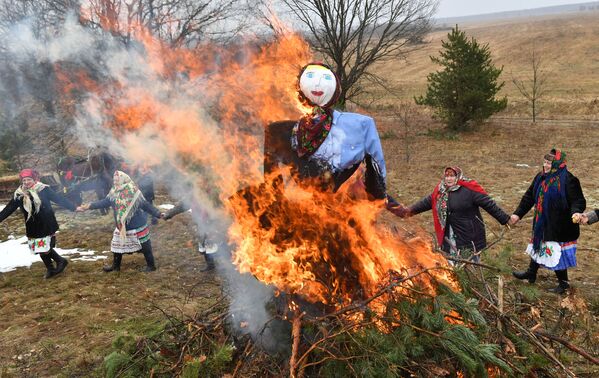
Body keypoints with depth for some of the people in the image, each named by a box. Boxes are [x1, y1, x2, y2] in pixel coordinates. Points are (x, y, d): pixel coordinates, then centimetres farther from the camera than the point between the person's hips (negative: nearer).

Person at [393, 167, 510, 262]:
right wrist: (409, 210, 11)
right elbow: (426, 202, 12)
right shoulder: (441, 191, 4)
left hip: (469, 234, -5)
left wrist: (505, 219, -12)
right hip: (450, 234, 5)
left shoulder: (469, 189, -13)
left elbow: (489, 204, -12)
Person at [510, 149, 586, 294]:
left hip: (559, 227, -7)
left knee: (557, 254, 4)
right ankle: (531, 273, 42)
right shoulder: (541, 177, 1)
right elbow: (529, 196, 7)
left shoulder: (568, 180, -20)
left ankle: (563, 283, 24)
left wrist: (576, 212, -43)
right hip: (542, 224, 7)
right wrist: (518, 214, 5)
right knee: (538, 247, 23)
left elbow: (579, 200, -21)